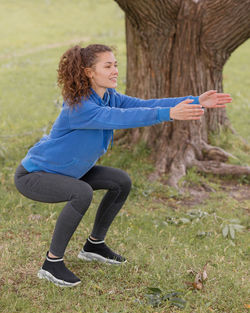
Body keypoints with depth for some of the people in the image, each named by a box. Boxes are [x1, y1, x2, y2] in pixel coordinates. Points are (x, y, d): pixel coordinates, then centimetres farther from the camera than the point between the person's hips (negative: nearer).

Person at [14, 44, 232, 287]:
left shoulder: (110, 97, -5)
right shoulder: (78, 107, -31)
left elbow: (145, 105, -16)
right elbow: (122, 118, -45)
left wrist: (197, 102, -26)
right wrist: (170, 114, -55)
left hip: (65, 171, 9)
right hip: (33, 176, -9)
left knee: (122, 182, 4)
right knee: (82, 193, -35)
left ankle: (94, 245, 19)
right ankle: (52, 263, -18)